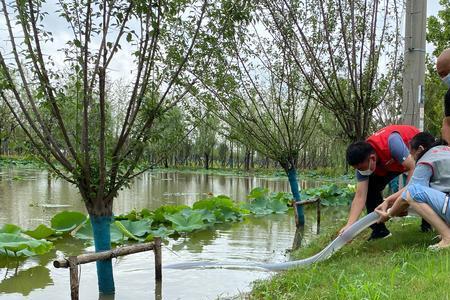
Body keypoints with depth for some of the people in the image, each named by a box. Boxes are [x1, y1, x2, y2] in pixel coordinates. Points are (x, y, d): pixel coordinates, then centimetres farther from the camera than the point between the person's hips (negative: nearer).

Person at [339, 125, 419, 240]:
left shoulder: (391, 142, -44)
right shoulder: (362, 162, -26)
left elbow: (413, 168, -40)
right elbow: (360, 196, -27)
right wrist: (349, 225, -35)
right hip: (390, 163, 4)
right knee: (370, 188, -10)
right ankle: (379, 230, 0)